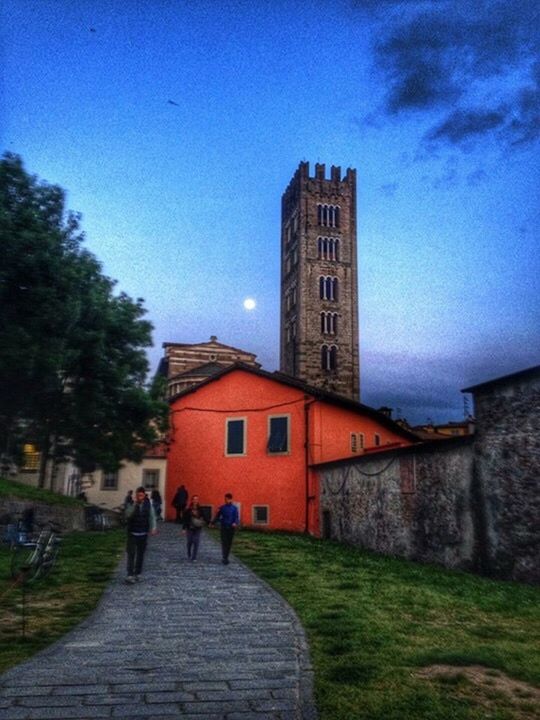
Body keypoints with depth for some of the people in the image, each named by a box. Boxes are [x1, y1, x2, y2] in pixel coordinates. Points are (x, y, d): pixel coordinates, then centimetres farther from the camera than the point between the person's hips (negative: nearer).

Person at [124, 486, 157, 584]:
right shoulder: (131, 503, -8)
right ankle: (130, 575, -7)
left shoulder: (148, 504, -3)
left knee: (140, 554, 9)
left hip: (143, 533, 2)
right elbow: (128, 515, -21)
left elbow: (152, 516, 1)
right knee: (131, 554, -7)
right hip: (132, 533, -2)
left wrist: (153, 528, -9)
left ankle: (137, 573, 20)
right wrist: (135, 504, -28)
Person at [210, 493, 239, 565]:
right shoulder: (222, 508, 3)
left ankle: (226, 557, 19)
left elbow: (236, 517, -5)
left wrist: (235, 523, -24)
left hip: (231, 528, 1)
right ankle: (224, 558, -10)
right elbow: (217, 516, 11)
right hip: (224, 527, -1)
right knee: (224, 543, -7)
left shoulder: (234, 508, 1)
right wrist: (212, 523, 8)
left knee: (229, 543, 6)